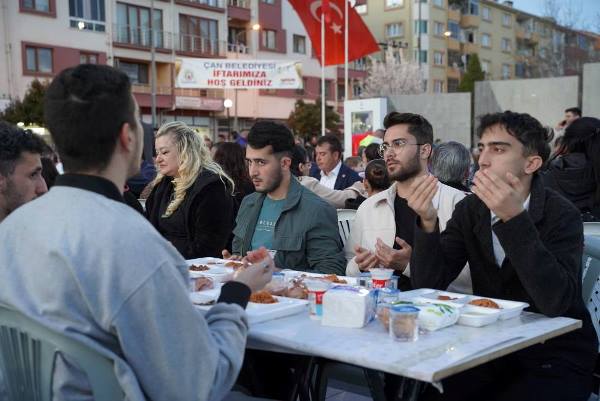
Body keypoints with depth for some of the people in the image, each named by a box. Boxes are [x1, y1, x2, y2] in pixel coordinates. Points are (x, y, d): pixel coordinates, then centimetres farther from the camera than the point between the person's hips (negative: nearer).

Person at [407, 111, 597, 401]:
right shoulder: (470, 210, 0)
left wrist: (514, 218, -37)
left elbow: (555, 301, -31)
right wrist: (428, 222, -23)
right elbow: (428, 285, -7)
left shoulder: (561, 216, -15)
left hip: (557, 360, -3)